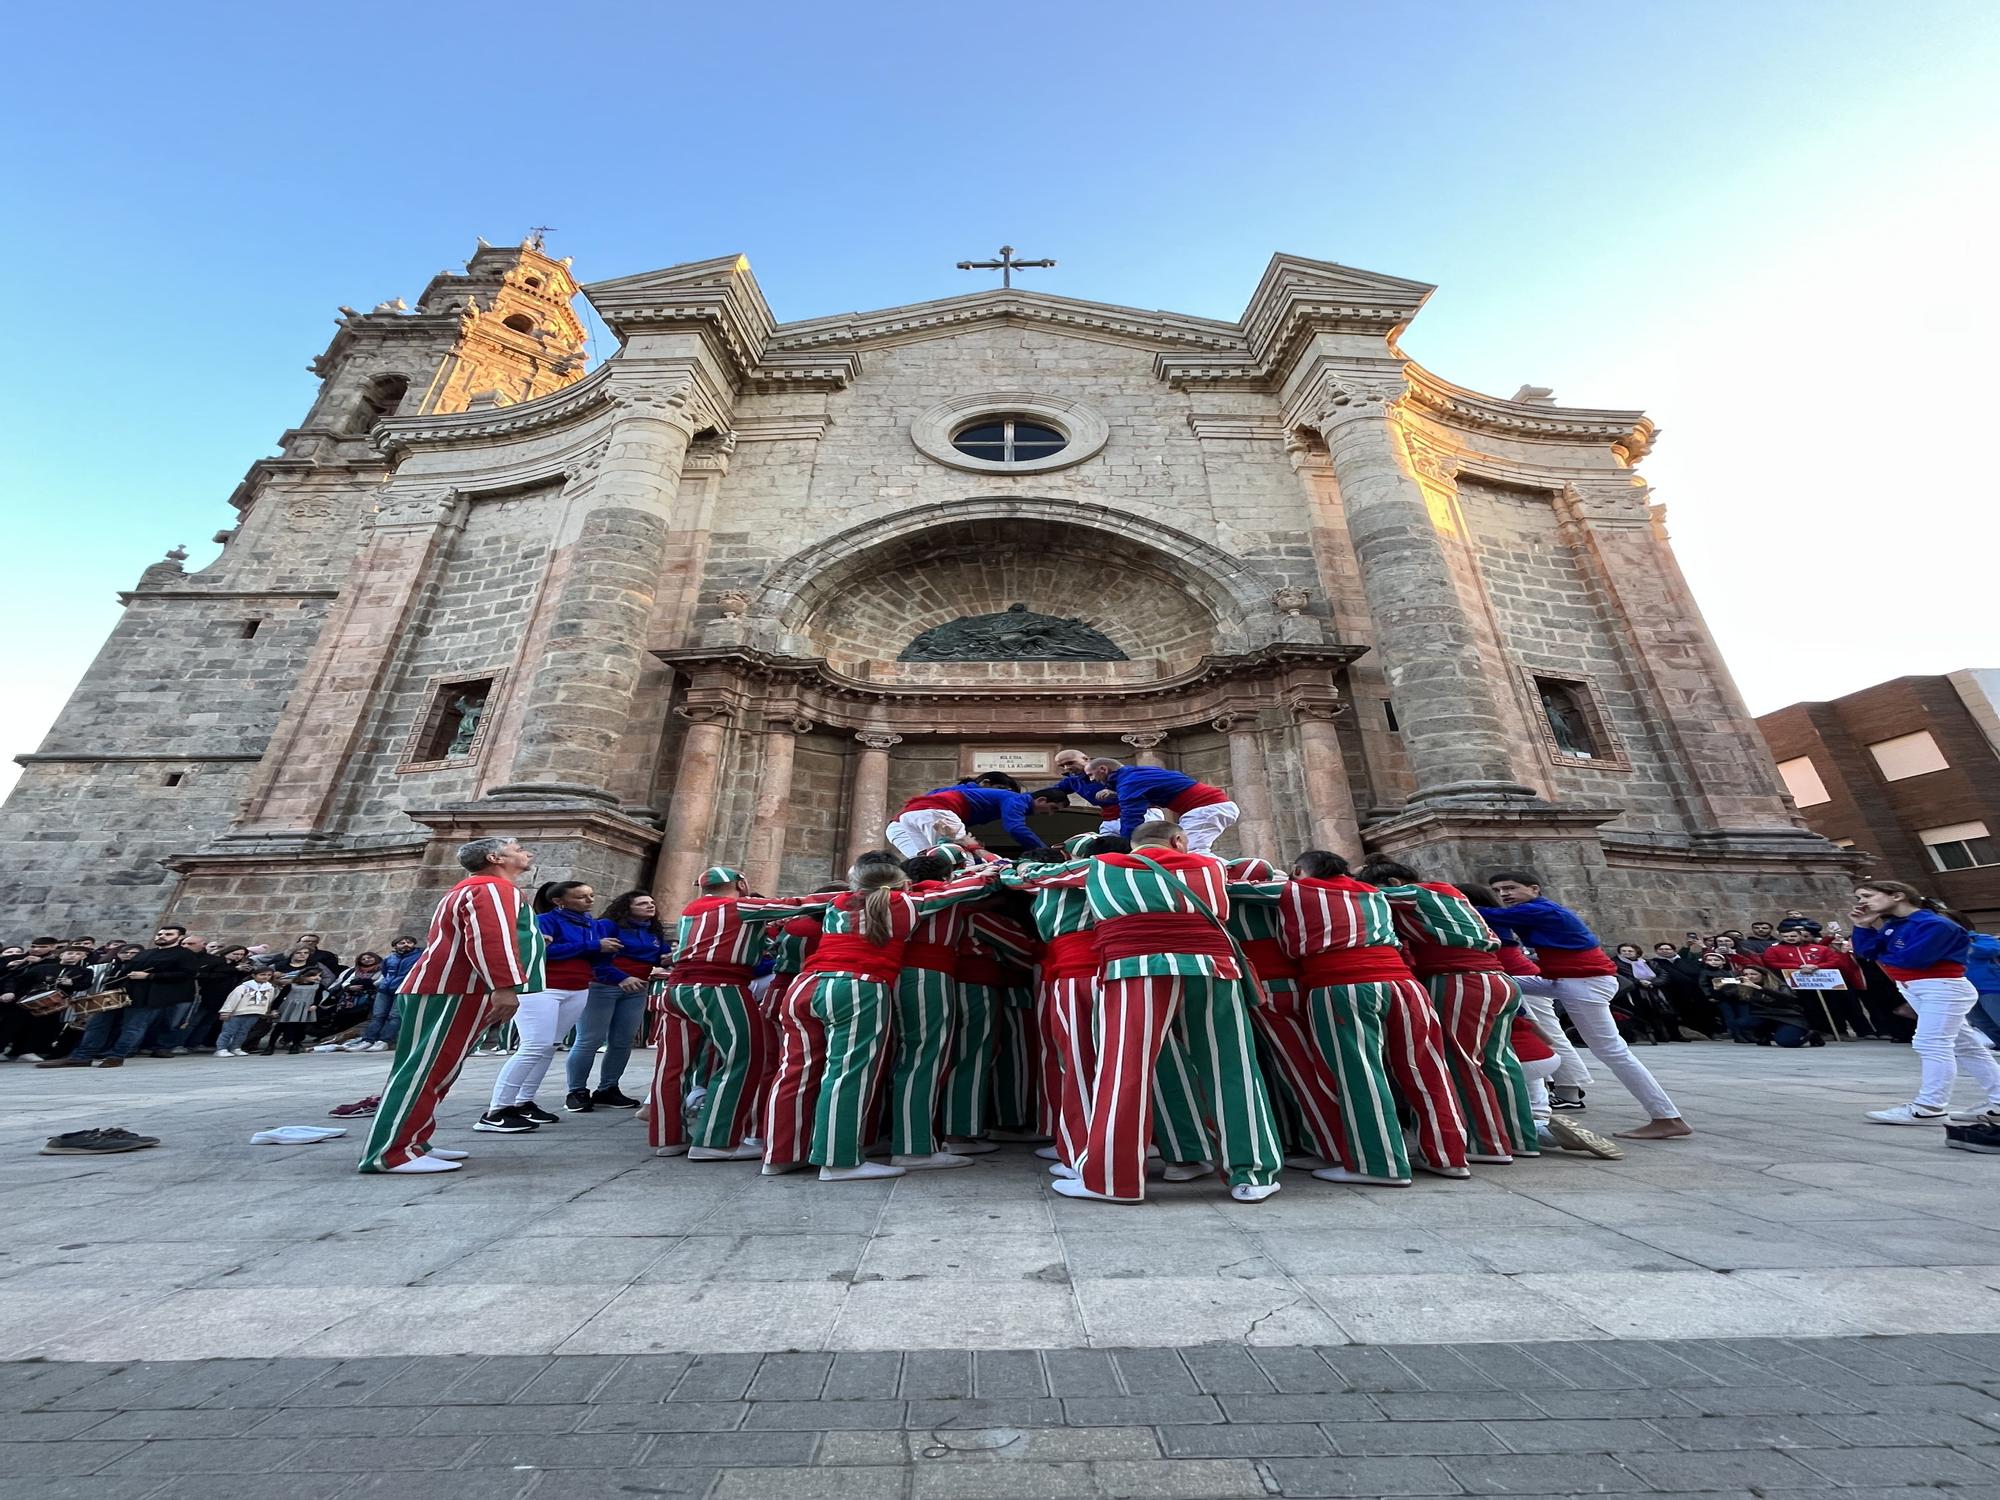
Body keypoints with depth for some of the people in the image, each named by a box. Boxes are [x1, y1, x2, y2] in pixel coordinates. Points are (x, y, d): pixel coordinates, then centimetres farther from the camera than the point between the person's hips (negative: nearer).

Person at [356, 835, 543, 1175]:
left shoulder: (472, 889, 26)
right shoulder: (492, 888, -12)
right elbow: (488, 939, -25)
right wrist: (504, 986, -30)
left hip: (446, 989, 11)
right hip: (451, 992, -11)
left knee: (434, 1069, 13)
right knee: (427, 1069, -9)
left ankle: (410, 1142, 18)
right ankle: (390, 1152, -6)